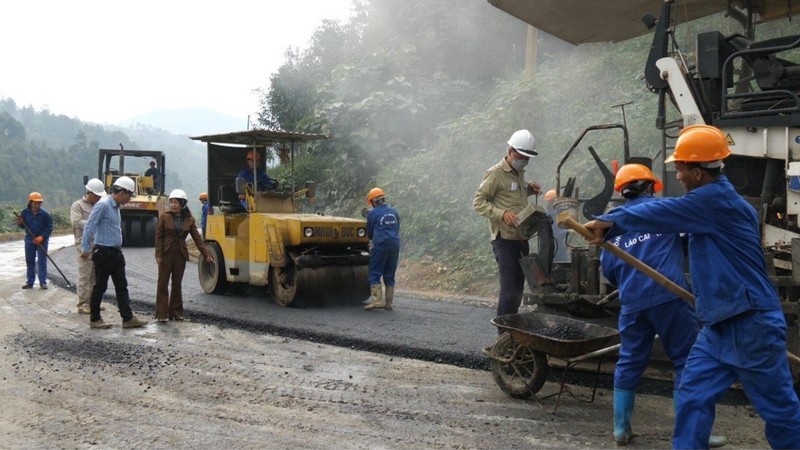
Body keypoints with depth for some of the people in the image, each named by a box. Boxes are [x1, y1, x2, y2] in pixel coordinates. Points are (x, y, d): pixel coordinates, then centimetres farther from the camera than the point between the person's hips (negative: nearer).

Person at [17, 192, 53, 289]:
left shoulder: (45, 214, -12)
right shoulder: (24, 213, -4)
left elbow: (49, 227, -8)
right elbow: (23, 226, 9)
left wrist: (42, 237, -18)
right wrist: (20, 223, -14)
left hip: (42, 240, -3)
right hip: (29, 240, 3)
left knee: (42, 261, -1)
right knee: (29, 261, 9)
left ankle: (43, 282, 3)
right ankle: (30, 282, 17)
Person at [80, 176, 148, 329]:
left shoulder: (116, 207, 13)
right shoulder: (103, 205, -14)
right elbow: (89, 226, -16)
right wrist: (85, 249, -15)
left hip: (116, 252, 9)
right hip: (103, 252, -9)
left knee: (122, 286, 6)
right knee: (100, 287, 2)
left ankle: (128, 318, 8)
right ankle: (94, 319, 14)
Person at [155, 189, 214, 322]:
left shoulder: (189, 220, 2)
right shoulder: (164, 216, -3)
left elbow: (197, 238, 2)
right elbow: (158, 236, -3)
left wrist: (206, 254, -5)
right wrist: (158, 255, -10)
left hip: (180, 254, 2)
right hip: (166, 253, -2)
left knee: (177, 284, 9)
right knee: (163, 284, 1)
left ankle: (176, 312, 18)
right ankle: (161, 314, 4)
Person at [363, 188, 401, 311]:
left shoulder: (372, 213, -2)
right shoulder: (394, 212, 12)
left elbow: (369, 233, 8)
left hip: (380, 246, -5)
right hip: (395, 246, 5)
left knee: (374, 274, 0)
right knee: (389, 276, 11)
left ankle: (377, 301, -11)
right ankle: (388, 303, 12)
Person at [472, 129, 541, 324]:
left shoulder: (519, 173, 16)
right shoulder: (496, 173, -10)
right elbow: (478, 201, -12)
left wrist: (528, 189, 11)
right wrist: (501, 213, -26)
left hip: (521, 238, 9)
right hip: (505, 240, -8)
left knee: (518, 287, 13)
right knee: (509, 289, -9)